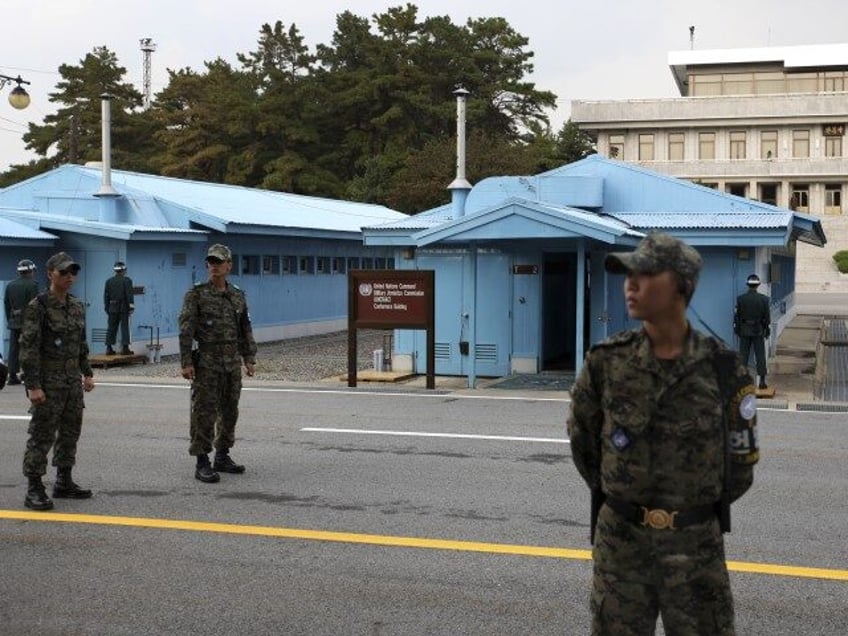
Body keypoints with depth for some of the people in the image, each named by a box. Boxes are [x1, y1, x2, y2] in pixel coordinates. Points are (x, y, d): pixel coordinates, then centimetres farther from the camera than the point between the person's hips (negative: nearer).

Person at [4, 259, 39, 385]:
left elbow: (6, 304, 12)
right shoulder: (32, 285, -10)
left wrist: (9, 320, 19)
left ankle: (12, 376, 9)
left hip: (14, 322, 6)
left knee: (14, 349, 8)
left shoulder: (10, 285, 9)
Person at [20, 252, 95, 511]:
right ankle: (34, 490, 3)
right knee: (42, 436, -3)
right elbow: (28, 348, -15)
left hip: (73, 381, 7)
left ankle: (64, 482, 24)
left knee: (70, 433, 12)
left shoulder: (77, 306, 9)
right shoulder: (38, 307, -12)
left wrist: (87, 373, 14)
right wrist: (33, 385, -19)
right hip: (48, 382, -7)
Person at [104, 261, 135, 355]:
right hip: (124, 308, -4)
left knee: (111, 328, 7)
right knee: (124, 328, -1)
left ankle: (109, 348, 5)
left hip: (113, 308, 4)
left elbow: (106, 296, 10)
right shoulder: (127, 280, -5)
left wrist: (107, 308, 16)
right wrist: (131, 307, -8)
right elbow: (129, 295, -11)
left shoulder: (109, 281, 8)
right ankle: (125, 348, -5)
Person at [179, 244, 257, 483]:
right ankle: (202, 464, -1)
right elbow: (186, 330, -9)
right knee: (204, 413, -5)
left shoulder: (237, 295, 10)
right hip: (207, 363, -5)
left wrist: (249, 359, 9)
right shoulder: (196, 294, -5)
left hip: (232, 363, 5)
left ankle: (222, 458, 23)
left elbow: (245, 330, 15)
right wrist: (186, 362, -16)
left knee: (229, 412, 11)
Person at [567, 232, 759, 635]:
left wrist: (697, 508, 8)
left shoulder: (722, 369, -9)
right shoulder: (607, 361, -6)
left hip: (695, 544, -1)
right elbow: (582, 437, 9)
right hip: (620, 538, 1)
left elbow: (741, 463, 2)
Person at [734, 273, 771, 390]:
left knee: (743, 356, 7)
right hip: (758, 331, -1)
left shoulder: (740, 299, -6)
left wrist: (736, 330, 10)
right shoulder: (763, 299, -7)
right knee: (760, 356, 4)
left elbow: (736, 316, 0)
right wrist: (767, 331, 7)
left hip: (744, 332, 1)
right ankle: (762, 381, 4)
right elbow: (767, 317, -3)